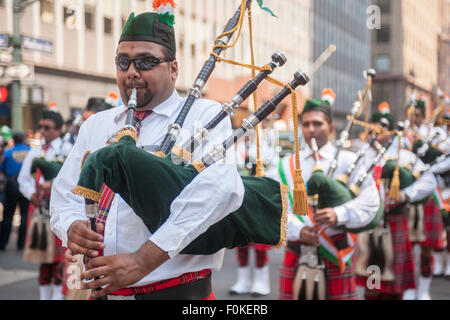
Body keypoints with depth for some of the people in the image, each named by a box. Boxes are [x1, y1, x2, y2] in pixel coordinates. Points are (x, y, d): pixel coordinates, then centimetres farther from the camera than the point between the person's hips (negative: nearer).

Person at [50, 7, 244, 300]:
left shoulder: (205, 117, -7)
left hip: (176, 290, -4)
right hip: (101, 290, 5)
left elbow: (218, 190, -23)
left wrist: (143, 260, -29)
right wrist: (73, 228, -12)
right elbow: (65, 193, 12)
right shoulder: (96, 126, 12)